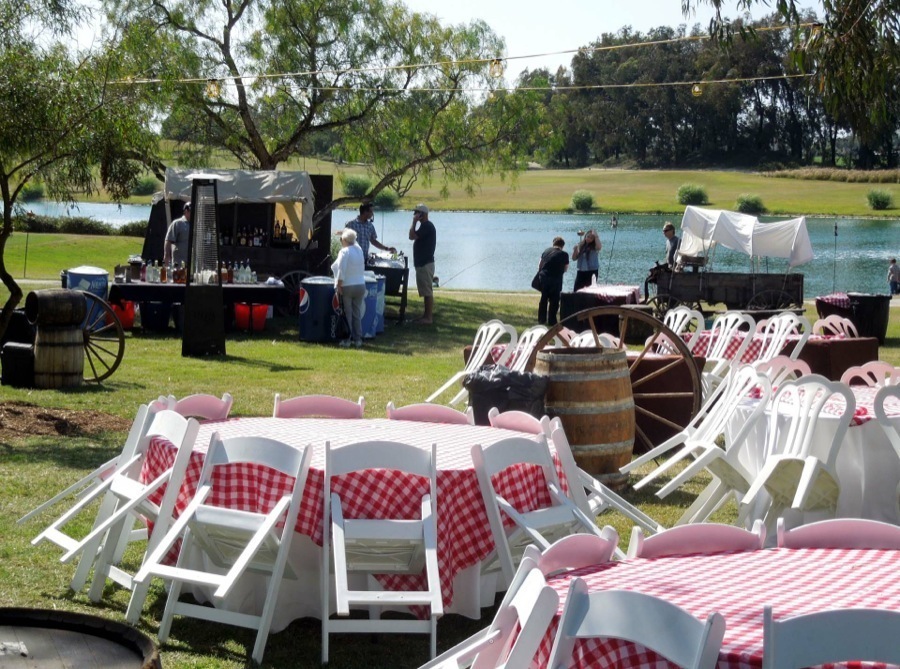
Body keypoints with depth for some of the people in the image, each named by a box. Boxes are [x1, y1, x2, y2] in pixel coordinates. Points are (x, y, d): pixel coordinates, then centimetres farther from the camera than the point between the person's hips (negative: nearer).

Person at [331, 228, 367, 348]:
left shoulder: (344, 252, -13)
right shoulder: (359, 249, 5)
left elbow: (341, 272, -18)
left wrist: (338, 286, -11)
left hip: (347, 287, -5)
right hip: (360, 285, 5)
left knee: (347, 314, 2)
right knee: (357, 314, 10)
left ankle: (346, 340, 4)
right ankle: (358, 339, 11)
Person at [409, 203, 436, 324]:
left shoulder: (427, 226, -15)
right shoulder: (425, 225, 17)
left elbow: (412, 236, -21)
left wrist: (414, 222, -14)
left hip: (425, 264, -11)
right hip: (423, 263, 11)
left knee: (427, 291, -8)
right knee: (426, 291, 13)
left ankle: (429, 317, -7)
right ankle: (427, 315, 17)